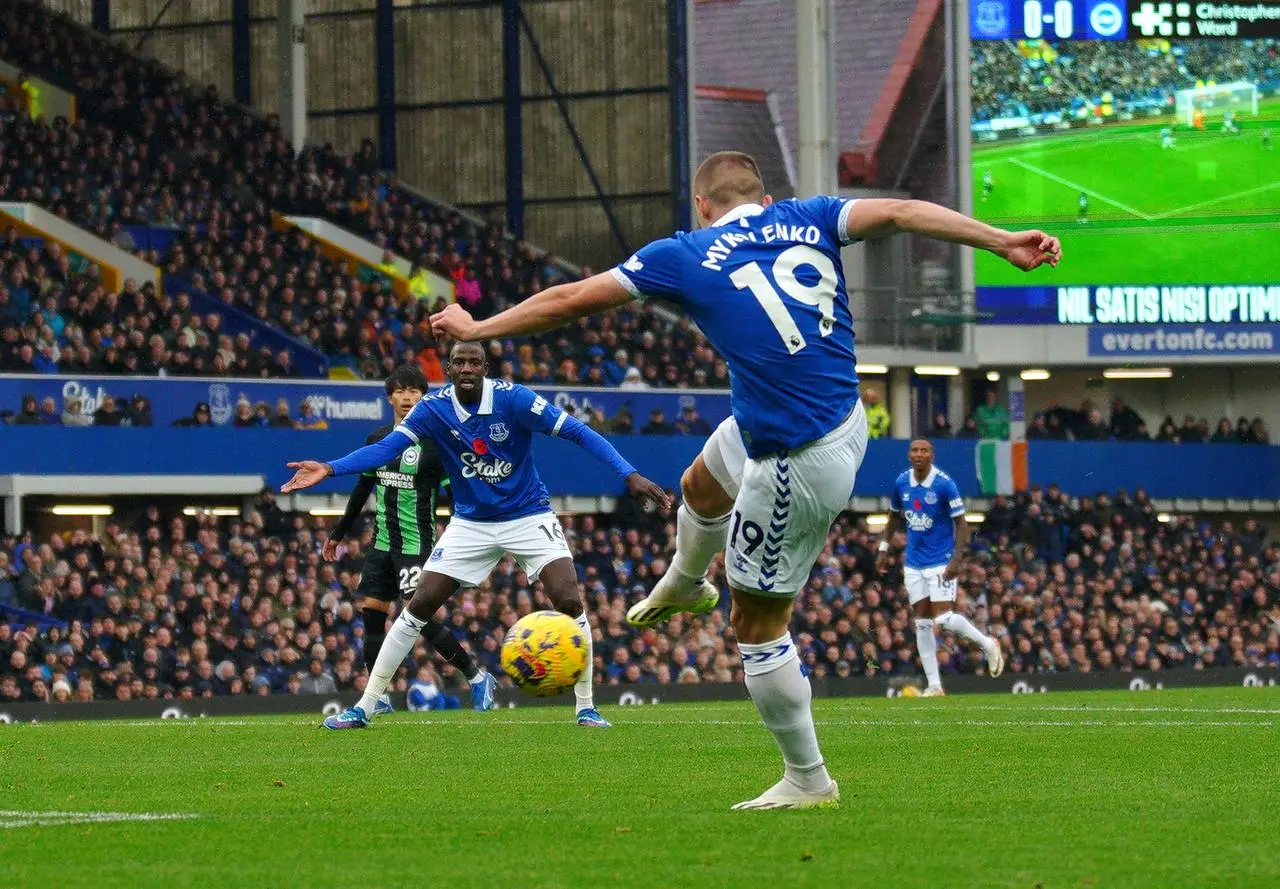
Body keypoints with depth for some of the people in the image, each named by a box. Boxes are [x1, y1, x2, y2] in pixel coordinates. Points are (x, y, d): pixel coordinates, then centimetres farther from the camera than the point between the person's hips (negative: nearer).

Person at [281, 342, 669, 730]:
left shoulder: (513, 398, -18)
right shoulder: (433, 408, -12)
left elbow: (577, 431, -19)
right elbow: (386, 447, -22)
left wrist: (629, 473, -29)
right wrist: (329, 468, -38)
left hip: (529, 518, -2)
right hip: (470, 524, 2)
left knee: (569, 602, -18)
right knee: (418, 607, -4)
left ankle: (586, 707, -3)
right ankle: (364, 708, 3)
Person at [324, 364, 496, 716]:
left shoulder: (434, 442, -8)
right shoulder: (378, 439, 10)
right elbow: (362, 491, 21)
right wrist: (337, 535, 25)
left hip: (417, 544, -6)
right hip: (382, 542, 6)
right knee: (370, 612, 0)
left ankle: (477, 677, 2)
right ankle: (379, 697, 8)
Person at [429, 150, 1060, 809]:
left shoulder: (687, 255, -6)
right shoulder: (806, 220, 3)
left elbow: (570, 300, 1)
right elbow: (897, 212, -13)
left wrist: (478, 329, 15)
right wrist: (1001, 241, -21)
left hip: (796, 467, -8)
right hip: (848, 423, 8)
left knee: (756, 626, 8)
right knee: (702, 484, 34)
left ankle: (807, 780, 16)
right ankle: (683, 586, 65)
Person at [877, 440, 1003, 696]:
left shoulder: (944, 484, -13)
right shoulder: (901, 483, 3)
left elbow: (961, 522, -11)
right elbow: (894, 516, 20)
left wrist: (957, 558, -20)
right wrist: (884, 549, 15)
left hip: (941, 561, -5)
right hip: (914, 564, 5)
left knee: (943, 619, -14)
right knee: (922, 623, 2)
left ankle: (988, 644, 12)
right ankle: (934, 685, 5)